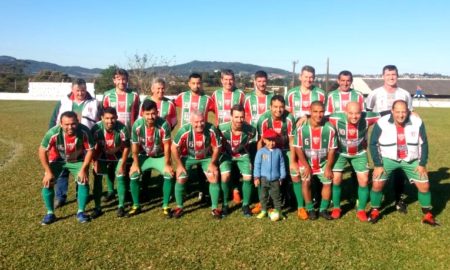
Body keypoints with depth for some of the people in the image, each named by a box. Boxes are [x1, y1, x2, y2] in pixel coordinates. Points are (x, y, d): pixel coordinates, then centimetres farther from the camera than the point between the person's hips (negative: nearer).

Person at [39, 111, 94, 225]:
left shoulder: (84, 132, -33)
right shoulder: (53, 133, -35)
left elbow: (90, 150, -18)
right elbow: (42, 151, -21)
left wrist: (83, 169, -20)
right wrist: (48, 172, -18)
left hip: (77, 160, 0)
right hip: (57, 160, 0)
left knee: (84, 181, -12)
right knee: (47, 182, -11)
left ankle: (81, 212, 7)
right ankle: (50, 213, 8)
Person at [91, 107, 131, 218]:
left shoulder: (122, 128, -30)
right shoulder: (96, 128, -28)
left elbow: (126, 147, -17)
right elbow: (93, 147, -14)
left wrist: (122, 164, -16)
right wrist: (95, 163, -14)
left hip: (118, 156, -1)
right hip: (102, 156, 1)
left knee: (120, 178, -10)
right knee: (97, 178, -5)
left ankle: (121, 207, 3)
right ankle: (97, 208, 5)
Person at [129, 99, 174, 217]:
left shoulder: (164, 125, -30)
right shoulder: (137, 125, -25)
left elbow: (167, 146, -20)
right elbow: (134, 146, -12)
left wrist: (167, 164, -16)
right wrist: (136, 164, -7)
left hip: (160, 156, -1)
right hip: (143, 156, 1)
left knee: (169, 175, -20)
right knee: (133, 175, -13)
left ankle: (165, 206, -4)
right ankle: (136, 206, 6)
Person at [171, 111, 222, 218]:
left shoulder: (212, 130, -31)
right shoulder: (184, 131, -32)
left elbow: (216, 148, -13)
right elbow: (174, 148, -17)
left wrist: (212, 163, -10)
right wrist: (179, 165, -13)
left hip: (206, 157, 1)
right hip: (188, 157, 0)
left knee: (214, 178, -9)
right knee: (180, 179, -8)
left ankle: (215, 208, 6)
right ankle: (179, 207, 12)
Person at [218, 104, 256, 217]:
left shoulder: (250, 130, -27)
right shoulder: (222, 128, -31)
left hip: (242, 154, 1)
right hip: (226, 154, -1)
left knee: (248, 177, -11)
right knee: (225, 176, -20)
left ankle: (245, 205, 12)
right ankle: (225, 205, 2)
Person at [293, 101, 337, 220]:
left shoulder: (329, 129, -19)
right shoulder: (301, 128, -22)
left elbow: (332, 149, -9)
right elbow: (298, 148, -14)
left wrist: (328, 167, -8)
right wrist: (306, 166, -12)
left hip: (323, 162, 2)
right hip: (306, 161, -1)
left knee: (327, 183, 0)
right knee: (306, 183, -6)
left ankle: (323, 209, 18)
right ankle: (310, 209, 12)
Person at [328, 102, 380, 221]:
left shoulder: (367, 118, -30)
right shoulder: (336, 118, -34)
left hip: (359, 153, 1)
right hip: (340, 152, -1)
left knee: (364, 180, -2)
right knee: (336, 179, -4)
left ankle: (361, 210, 18)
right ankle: (336, 207, 19)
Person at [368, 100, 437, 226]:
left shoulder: (417, 122, -14)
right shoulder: (382, 123, -19)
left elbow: (423, 143, -1)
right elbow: (373, 144, -9)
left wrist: (422, 164, -3)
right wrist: (377, 164, -11)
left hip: (412, 160, 2)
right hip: (388, 159, -1)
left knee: (424, 185, 1)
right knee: (377, 184, -8)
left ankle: (427, 215, 22)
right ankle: (375, 211, 15)